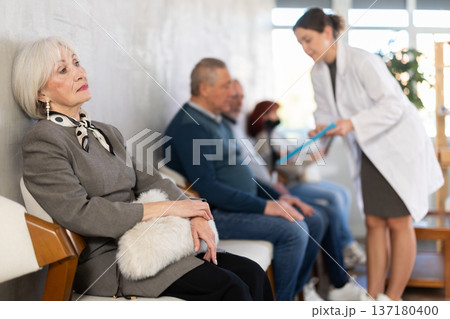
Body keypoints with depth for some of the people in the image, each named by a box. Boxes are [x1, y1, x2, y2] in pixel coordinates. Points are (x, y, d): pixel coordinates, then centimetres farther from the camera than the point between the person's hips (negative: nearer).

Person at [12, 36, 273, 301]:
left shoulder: (108, 133, 18)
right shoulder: (42, 141, -7)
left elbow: (148, 180, 13)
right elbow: (79, 214, -18)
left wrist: (195, 215, -7)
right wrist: (167, 209, -15)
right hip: (106, 262, -7)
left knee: (252, 274, -9)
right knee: (229, 287, -21)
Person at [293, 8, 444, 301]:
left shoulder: (362, 62, -23)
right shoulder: (318, 74, 1)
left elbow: (394, 104, -26)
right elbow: (327, 112, 9)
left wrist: (353, 123, -35)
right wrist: (321, 134, -11)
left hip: (400, 147, -7)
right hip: (370, 153, 7)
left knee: (398, 222, 0)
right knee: (374, 223, 7)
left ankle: (393, 298, 9)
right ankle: (373, 296, 13)